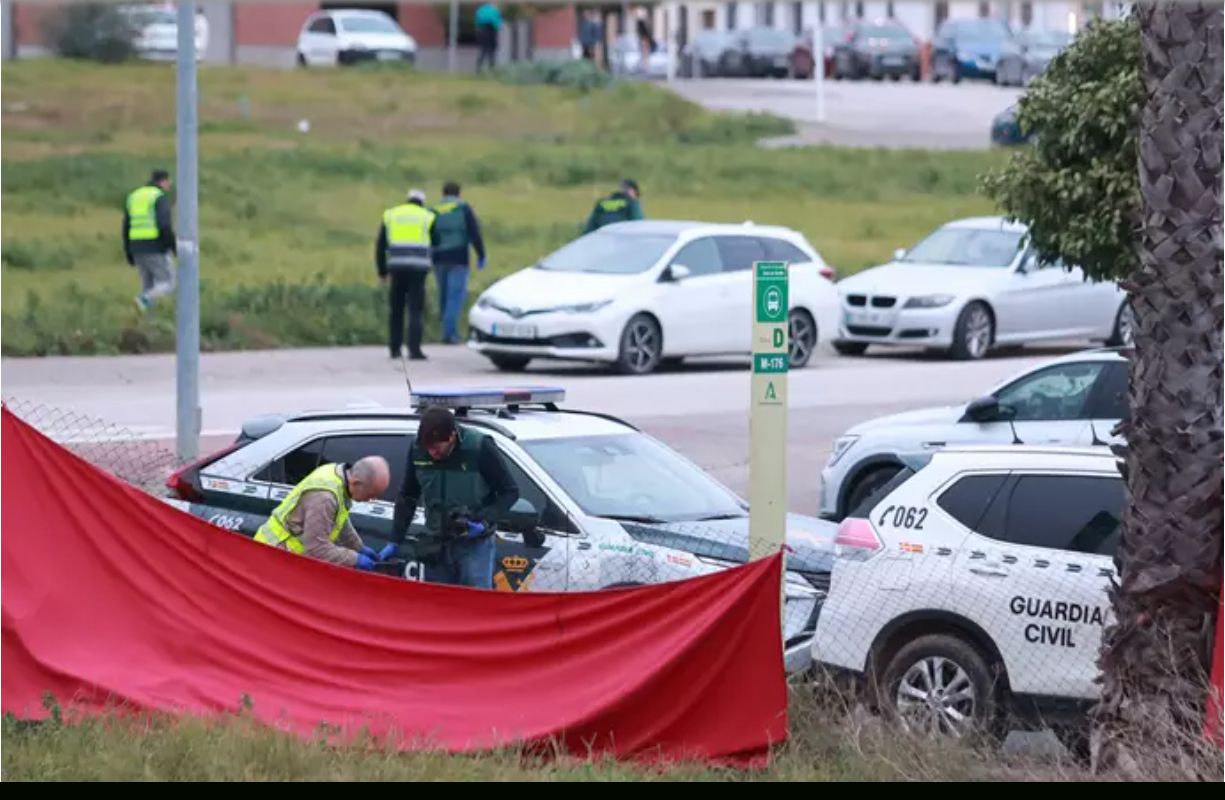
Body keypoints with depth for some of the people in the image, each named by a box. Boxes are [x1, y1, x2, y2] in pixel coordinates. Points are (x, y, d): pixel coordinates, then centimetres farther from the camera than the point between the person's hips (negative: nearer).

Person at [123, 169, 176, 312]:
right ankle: (144, 300, -24)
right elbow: (164, 226, -21)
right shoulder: (161, 198, -9)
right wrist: (175, 247, -11)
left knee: (149, 286, 15)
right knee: (168, 286, 1)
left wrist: (129, 255, 17)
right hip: (156, 248, -6)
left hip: (138, 248, 6)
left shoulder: (134, 197, 13)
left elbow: (127, 229, 12)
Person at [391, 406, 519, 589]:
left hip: (475, 545, -4)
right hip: (436, 546, 4)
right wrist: (395, 542, 8)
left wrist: (485, 521, -20)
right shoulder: (417, 448, -5)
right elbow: (407, 497, 9)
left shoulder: (480, 447, -16)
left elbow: (510, 492, -7)